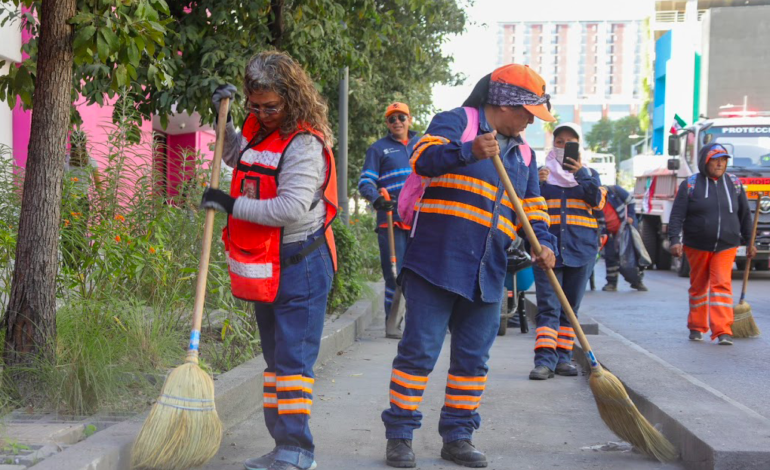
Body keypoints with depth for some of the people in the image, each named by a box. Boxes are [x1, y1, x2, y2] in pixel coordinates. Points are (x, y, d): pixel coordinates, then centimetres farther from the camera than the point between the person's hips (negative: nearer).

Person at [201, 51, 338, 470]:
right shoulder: (257, 131, 10)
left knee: (293, 359, -9)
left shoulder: (305, 144, -17)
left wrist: (232, 205, -18)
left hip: (300, 266, -9)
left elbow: (291, 209, -26)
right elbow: (235, 156, 34)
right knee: (274, 357, 14)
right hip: (264, 269, 9)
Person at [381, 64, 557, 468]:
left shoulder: (523, 154, 19)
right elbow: (424, 157, -19)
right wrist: (469, 151, -36)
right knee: (419, 350, -4)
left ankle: (457, 436, 22)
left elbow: (532, 209, 20)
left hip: (486, 275, 7)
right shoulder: (456, 122, -1)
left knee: (473, 357, 10)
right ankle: (399, 435, 6)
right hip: (437, 264, -6)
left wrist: (543, 244, 0)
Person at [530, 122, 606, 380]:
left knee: (571, 307, 6)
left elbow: (598, 201, -5)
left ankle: (563, 357, 14)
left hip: (580, 249, 1)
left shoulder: (589, 174, 13)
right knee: (548, 306, -11)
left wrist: (581, 173, -13)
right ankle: (545, 359, -15)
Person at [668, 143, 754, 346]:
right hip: (697, 245, 0)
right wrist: (675, 241, -18)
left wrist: (749, 242, 14)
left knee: (722, 285, -11)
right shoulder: (690, 184, -3)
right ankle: (697, 327, 24)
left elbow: (745, 215, 13)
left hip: (726, 246, 1)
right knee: (698, 286, 11)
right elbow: (677, 215, -7)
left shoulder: (734, 184, 5)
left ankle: (723, 331, -14)